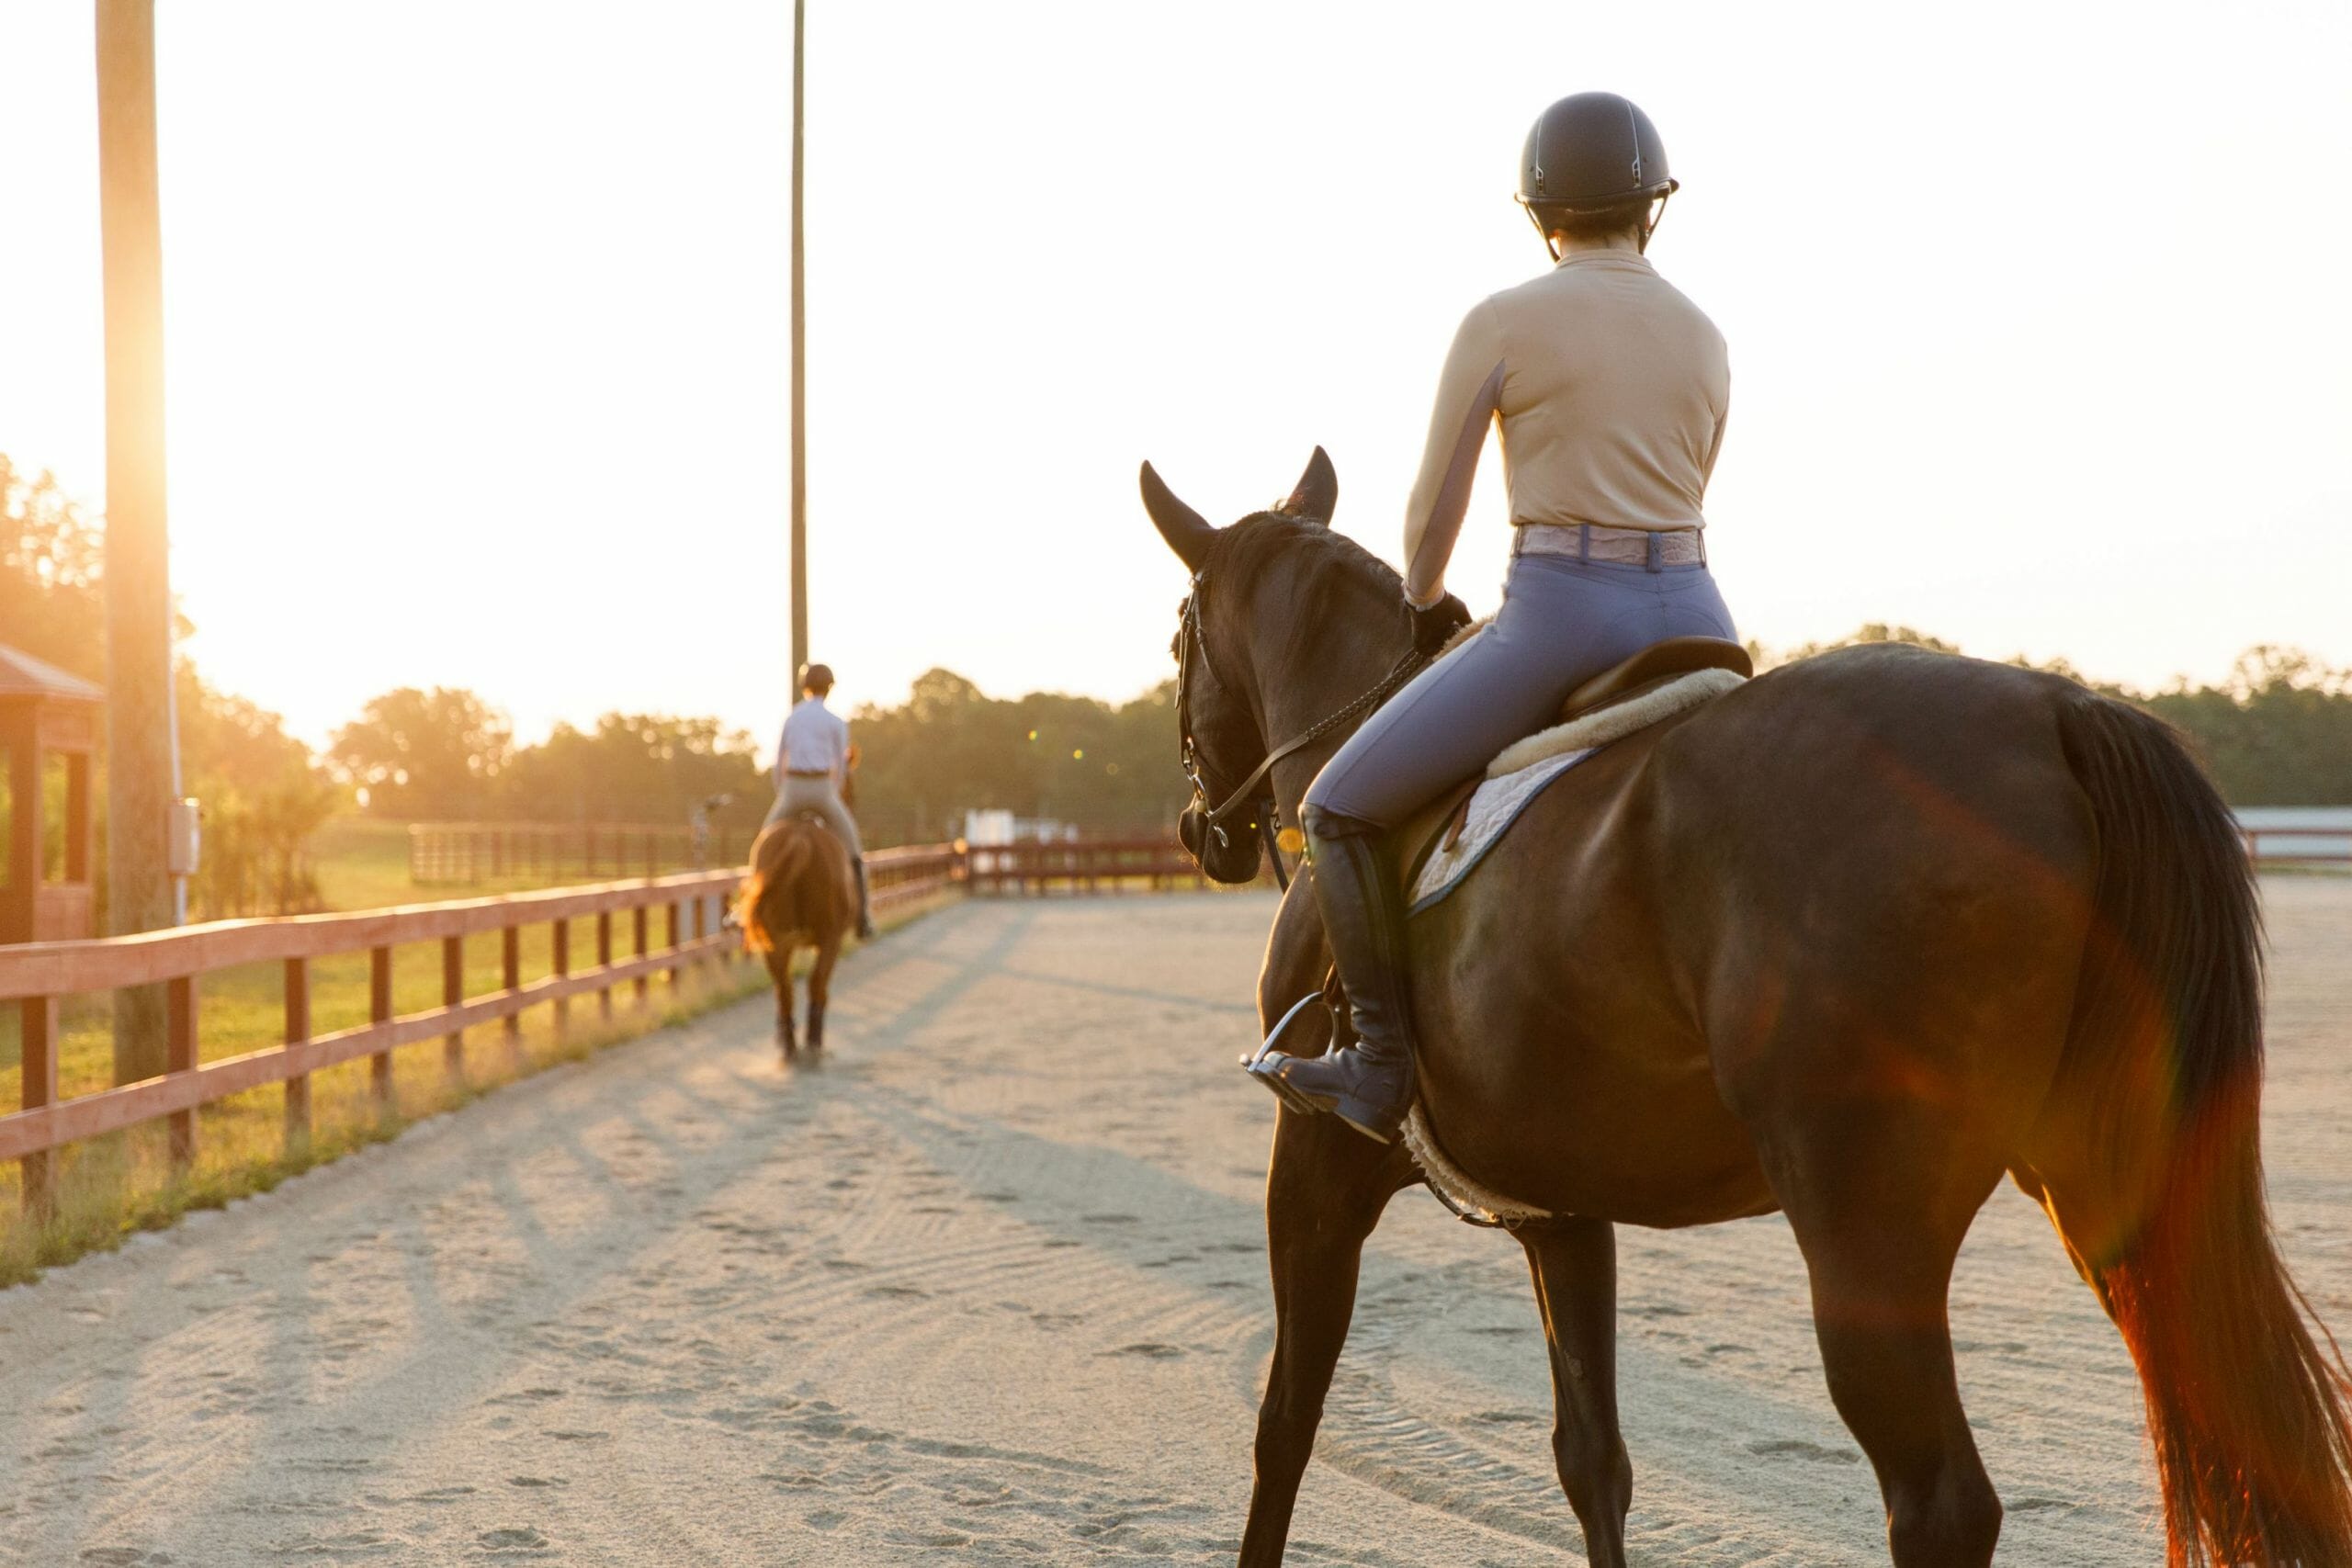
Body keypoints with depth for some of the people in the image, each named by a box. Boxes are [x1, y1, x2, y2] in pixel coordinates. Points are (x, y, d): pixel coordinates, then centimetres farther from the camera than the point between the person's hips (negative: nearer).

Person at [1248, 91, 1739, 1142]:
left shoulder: (1500, 324, -3)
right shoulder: (1704, 341, 12)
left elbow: (1433, 509, 4)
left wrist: (1425, 602, 24)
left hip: (1557, 621, -5)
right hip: (1690, 619, 5)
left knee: (1338, 810, 7)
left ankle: (1385, 1066, 6)